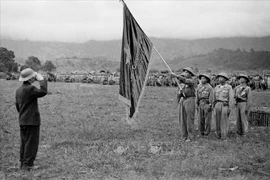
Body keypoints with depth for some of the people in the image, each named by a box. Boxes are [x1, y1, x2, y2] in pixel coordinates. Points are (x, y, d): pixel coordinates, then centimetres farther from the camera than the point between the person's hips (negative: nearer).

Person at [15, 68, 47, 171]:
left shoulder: (19, 90, 13)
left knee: (24, 142, 15)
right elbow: (43, 92, -24)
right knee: (31, 143, -3)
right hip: (32, 121, -9)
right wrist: (41, 80, -13)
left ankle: (23, 163, 19)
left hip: (22, 121, 9)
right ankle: (28, 164, -1)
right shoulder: (30, 88, -17)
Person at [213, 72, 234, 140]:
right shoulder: (217, 87, 10)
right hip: (217, 104, 4)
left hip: (225, 105, -4)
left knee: (224, 121, -5)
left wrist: (230, 108, -11)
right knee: (218, 121, 6)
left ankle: (224, 136, -1)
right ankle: (218, 135, 14)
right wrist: (214, 105, 13)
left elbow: (231, 98, -6)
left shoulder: (229, 87, -3)